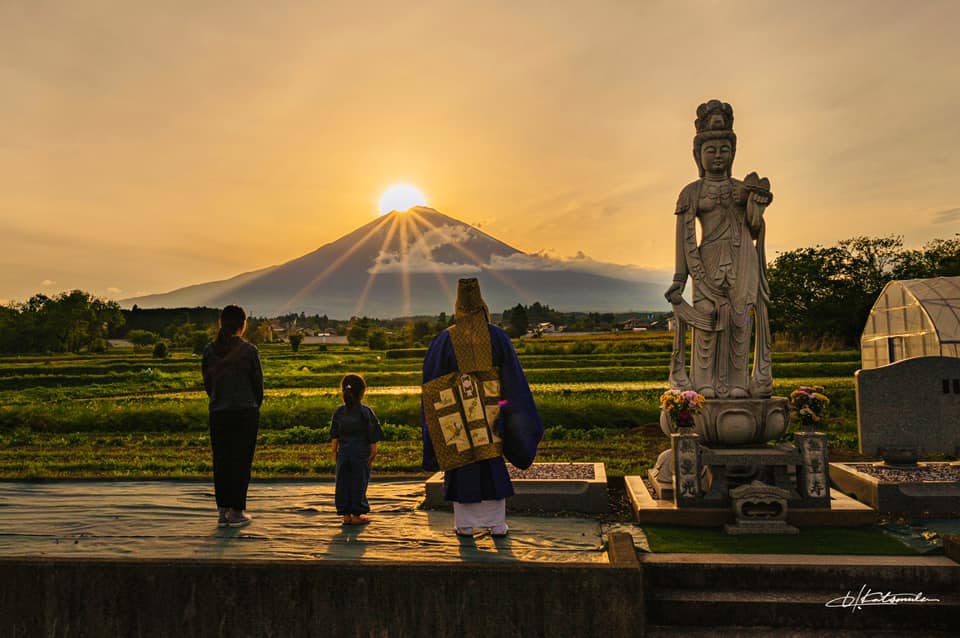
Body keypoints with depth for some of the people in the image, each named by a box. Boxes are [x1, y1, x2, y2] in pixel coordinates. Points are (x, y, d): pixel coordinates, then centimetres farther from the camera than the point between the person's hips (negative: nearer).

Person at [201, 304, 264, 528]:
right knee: (241, 461, 5)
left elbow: (207, 383, 6)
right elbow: (258, 383, -3)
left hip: (218, 414, 3)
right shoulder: (249, 350, -9)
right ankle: (237, 512, 9)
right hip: (246, 412, -3)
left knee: (221, 461, 11)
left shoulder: (209, 350, 0)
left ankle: (223, 512, 15)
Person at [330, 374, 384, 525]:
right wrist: (373, 452, 3)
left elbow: (334, 437, 3)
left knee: (343, 483, 10)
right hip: (361, 454, -3)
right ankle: (356, 515, 12)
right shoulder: (366, 412, -8)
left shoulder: (338, 412, 1)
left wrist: (334, 451, 11)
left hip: (343, 453, 3)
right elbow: (372, 437, -5)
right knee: (359, 483, 5)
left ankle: (346, 515, 14)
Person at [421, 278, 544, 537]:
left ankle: (465, 524, 15)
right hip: (491, 414, 1)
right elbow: (514, 379, -3)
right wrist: (515, 416, 5)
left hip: (456, 415, -1)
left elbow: (431, 383, -5)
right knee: (494, 467, 13)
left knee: (461, 467, 10)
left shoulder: (444, 340, -8)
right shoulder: (497, 337, -5)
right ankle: (497, 524, 16)